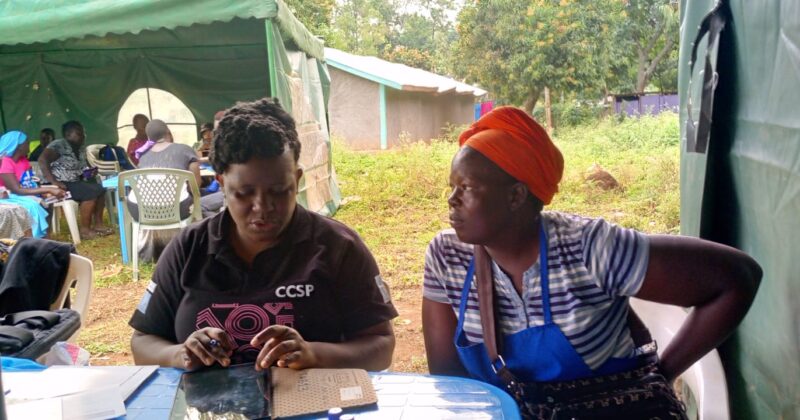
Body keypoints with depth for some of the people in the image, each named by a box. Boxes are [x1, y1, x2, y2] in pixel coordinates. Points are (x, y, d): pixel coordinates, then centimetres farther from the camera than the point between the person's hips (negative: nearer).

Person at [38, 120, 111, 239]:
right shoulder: (59, 145, -15)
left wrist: (88, 173, 1)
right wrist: (54, 182, -32)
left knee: (100, 189, 0)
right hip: (62, 184, -9)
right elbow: (42, 160, -27)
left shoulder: (81, 148, 11)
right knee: (91, 192, -22)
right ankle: (84, 229, -17)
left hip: (75, 181, 9)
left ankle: (98, 223, 3)